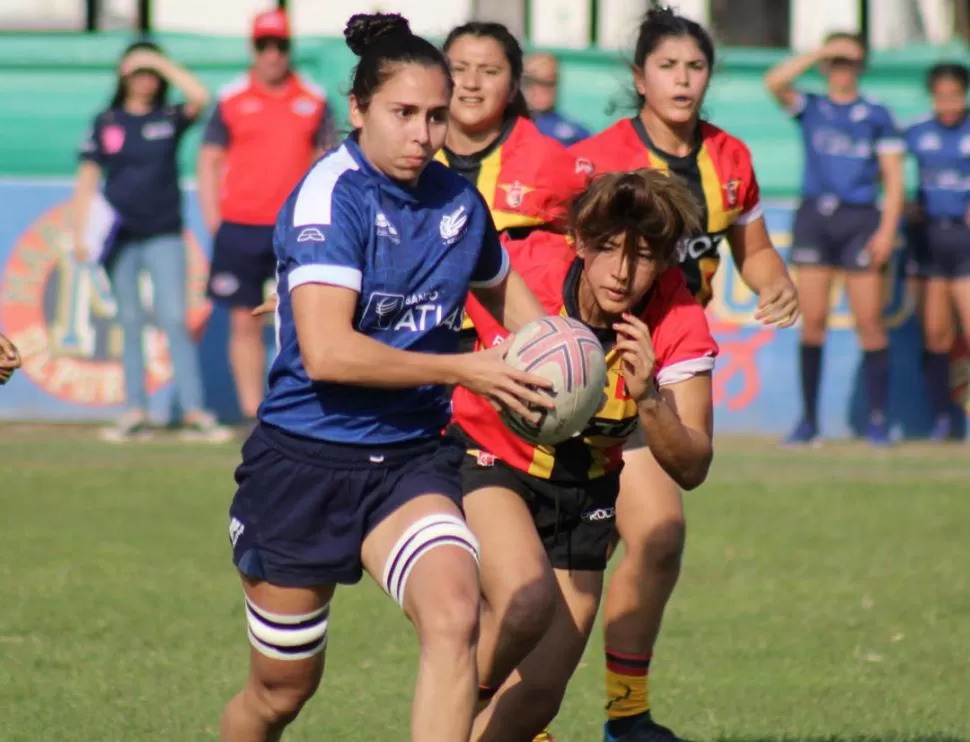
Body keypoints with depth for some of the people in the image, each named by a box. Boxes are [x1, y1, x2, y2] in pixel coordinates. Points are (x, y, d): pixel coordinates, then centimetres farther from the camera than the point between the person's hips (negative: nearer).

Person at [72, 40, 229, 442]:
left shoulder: (170, 119, 6)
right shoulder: (106, 123, 9)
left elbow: (200, 97, -14)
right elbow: (87, 179, 7)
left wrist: (162, 63, -7)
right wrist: (80, 232, -2)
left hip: (164, 235, -2)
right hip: (120, 239, 2)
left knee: (174, 319, -9)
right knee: (130, 323, 5)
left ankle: (194, 412, -11)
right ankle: (134, 412, 8)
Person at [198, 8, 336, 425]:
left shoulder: (313, 100, 7)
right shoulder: (231, 100, 4)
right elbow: (209, 161, 6)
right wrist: (214, 221, -2)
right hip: (240, 228, 0)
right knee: (245, 323, 1)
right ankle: (253, 415, 6)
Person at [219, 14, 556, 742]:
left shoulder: (458, 200, 3)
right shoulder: (330, 195, -16)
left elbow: (502, 286, 26)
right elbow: (326, 352, -27)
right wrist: (462, 370, -23)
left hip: (412, 460, 4)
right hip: (307, 462, -4)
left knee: (454, 616, -26)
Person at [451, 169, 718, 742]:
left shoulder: (679, 328, -19)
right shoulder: (517, 278, -25)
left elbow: (691, 469, -21)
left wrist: (648, 398, -38)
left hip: (585, 490, 3)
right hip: (485, 459, -3)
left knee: (540, 692, -2)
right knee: (527, 606, -33)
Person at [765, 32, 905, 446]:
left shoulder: (876, 116, 8)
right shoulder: (810, 109, 11)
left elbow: (894, 179, 5)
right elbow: (775, 82, -8)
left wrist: (887, 230, -6)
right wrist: (821, 53, -6)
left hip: (860, 218, -1)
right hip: (814, 218, 1)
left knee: (869, 321, -5)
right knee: (812, 320, -1)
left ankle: (878, 418, 1)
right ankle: (809, 419, 4)